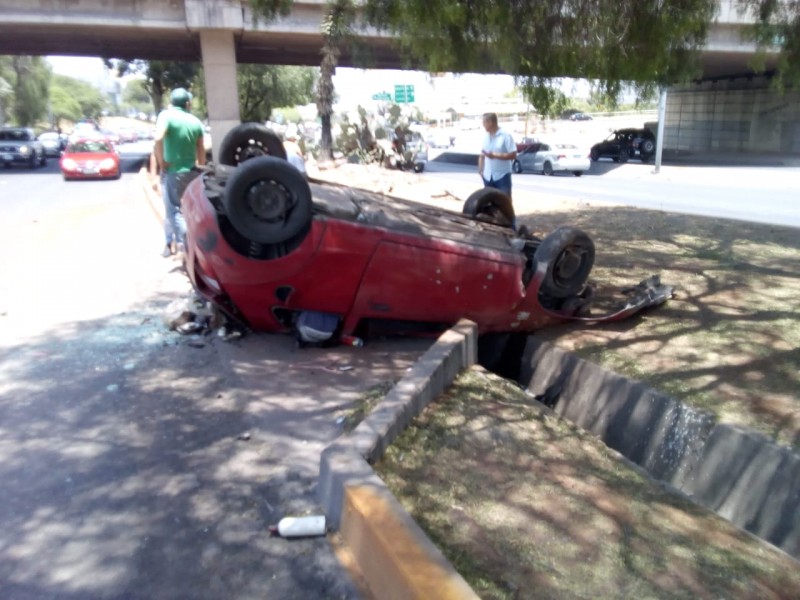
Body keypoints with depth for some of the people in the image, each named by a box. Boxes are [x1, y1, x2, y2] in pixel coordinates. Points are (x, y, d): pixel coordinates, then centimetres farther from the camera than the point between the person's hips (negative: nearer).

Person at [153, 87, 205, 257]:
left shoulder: (166, 115, -9)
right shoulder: (195, 121, 5)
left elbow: (158, 139, -26)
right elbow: (201, 151, 10)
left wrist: (161, 162, -13)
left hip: (171, 172, -5)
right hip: (190, 172, 5)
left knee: (174, 211, 1)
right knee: (188, 210, 15)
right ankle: (170, 244, 27)